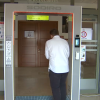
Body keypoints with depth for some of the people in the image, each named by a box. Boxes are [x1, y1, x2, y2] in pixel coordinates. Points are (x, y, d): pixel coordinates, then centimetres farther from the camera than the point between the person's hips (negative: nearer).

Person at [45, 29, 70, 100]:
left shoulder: (48, 42, -3)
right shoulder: (65, 42, 4)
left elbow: (47, 56, 4)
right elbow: (68, 55, 10)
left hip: (55, 69, -3)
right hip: (65, 68, 4)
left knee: (55, 87, 11)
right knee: (63, 86, 23)